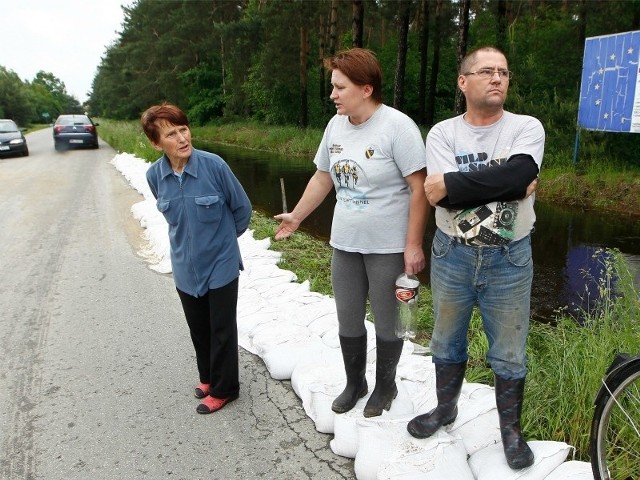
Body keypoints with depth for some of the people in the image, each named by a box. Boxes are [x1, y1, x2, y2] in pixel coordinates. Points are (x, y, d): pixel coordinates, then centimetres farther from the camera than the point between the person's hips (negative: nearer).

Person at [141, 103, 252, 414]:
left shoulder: (214, 165, -21)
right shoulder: (155, 175, -9)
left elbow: (242, 208, -6)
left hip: (220, 264, -4)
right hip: (185, 267, 4)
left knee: (222, 329, 10)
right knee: (198, 328, 19)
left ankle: (222, 388, 29)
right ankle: (208, 377, 42)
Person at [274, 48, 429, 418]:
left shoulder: (397, 126, -16)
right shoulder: (336, 125, 4)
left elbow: (420, 188, -16)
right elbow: (323, 178, 15)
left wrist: (413, 245, -17)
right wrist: (297, 216, 19)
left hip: (388, 247, -6)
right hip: (345, 244, 6)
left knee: (387, 322, 11)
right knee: (348, 321, 17)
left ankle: (385, 386, 36)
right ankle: (354, 383, 39)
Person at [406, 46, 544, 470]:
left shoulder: (527, 128, -5)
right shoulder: (442, 133, -3)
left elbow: (520, 175, -26)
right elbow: (442, 196, -19)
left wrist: (452, 183, -22)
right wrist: (504, 183, -19)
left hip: (509, 259, -1)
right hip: (451, 255, 2)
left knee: (509, 354, 12)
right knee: (447, 342, 19)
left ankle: (511, 428, 35)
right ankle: (446, 408, 43)